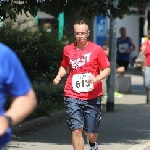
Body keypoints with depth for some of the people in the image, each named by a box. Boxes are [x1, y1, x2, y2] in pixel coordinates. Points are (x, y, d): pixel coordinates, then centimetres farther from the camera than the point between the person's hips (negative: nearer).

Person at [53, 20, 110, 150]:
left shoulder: (96, 49, 0)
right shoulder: (68, 49, 8)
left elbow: (107, 69, 2)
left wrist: (97, 78, -16)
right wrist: (59, 76, 6)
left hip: (92, 97, -1)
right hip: (73, 96, 1)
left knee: (91, 133, 7)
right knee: (76, 129, -12)